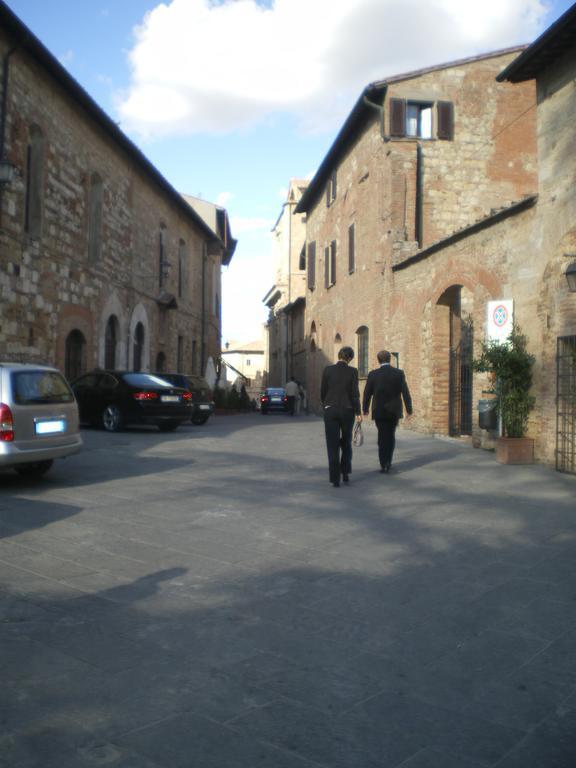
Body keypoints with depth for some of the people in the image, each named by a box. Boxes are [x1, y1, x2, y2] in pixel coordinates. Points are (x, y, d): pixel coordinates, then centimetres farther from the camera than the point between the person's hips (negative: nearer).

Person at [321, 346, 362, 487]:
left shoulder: (328, 369, -3)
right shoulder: (352, 371, -5)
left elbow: (323, 392, 2)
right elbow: (355, 393, -7)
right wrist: (358, 413, -1)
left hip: (330, 411, 0)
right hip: (347, 411, 0)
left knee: (333, 445, 2)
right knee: (346, 443, 21)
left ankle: (335, 479, -1)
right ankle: (345, 473, 21)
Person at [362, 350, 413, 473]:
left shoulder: (373, 374, -6)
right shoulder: (399, 373, -5)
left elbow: (367, 393, -1)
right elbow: (405, 392, -5)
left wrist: (365, 409, 12)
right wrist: (409, 409, 2)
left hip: (379, 411, -1)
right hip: (394, 411, 1)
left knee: (382, 437, 8)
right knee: (391, 436, 18)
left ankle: (384, 465, 6)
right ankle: (388, 462, 19)